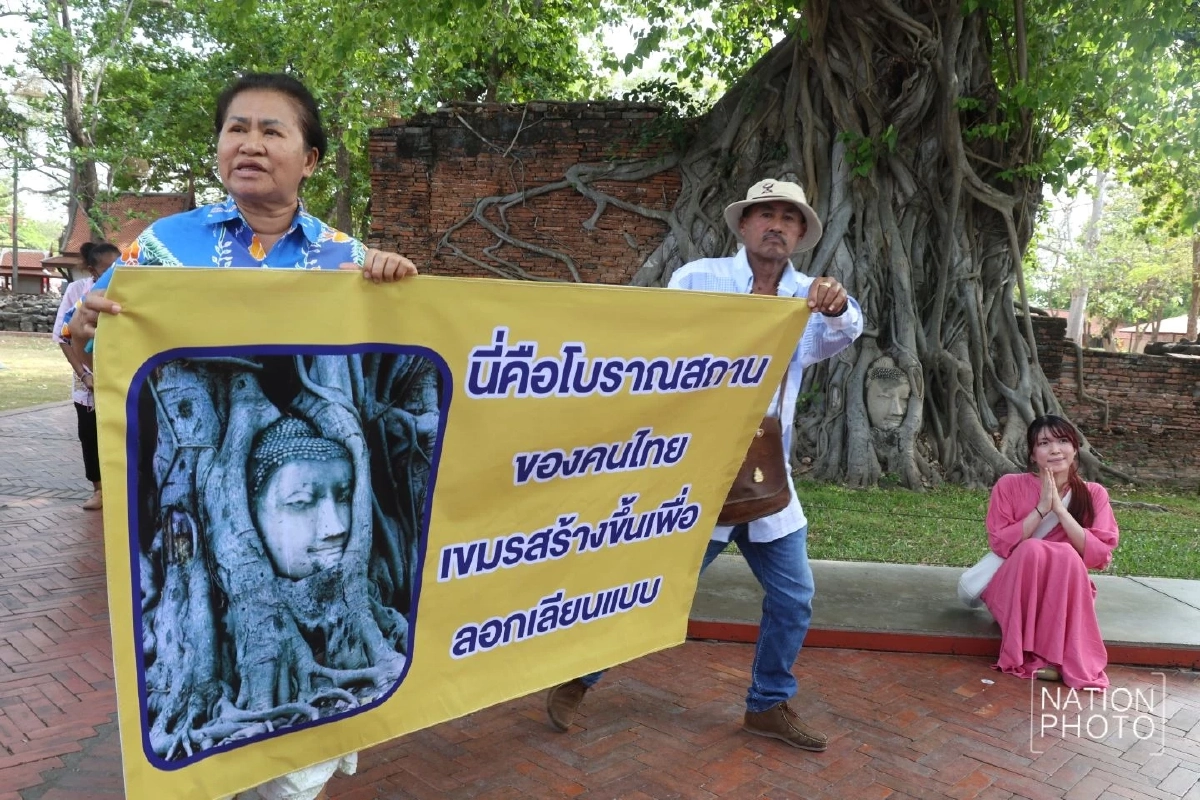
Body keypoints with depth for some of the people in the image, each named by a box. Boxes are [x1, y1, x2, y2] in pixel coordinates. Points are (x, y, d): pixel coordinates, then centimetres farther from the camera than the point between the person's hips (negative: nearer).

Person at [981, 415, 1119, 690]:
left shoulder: (1093, 494, 0)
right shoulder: (1010, 486, -4)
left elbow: (1099, 556, -12)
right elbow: (1000, 545, -12)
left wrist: (1060, 509, -18)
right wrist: (1042, 508, -19)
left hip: (1066, 595, 1)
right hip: (1012, 592, -1)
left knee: (1066, 555, -32)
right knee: (1031, 549, -33)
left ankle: (1059, 657, -28)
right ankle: (1028, 654, -27)